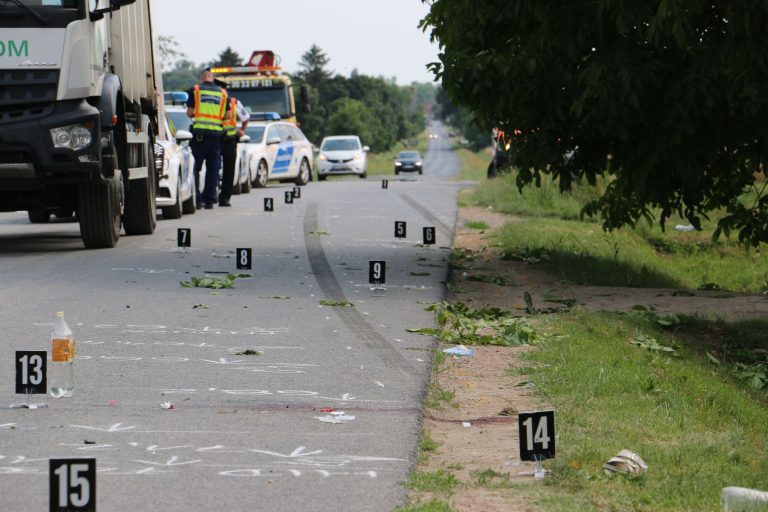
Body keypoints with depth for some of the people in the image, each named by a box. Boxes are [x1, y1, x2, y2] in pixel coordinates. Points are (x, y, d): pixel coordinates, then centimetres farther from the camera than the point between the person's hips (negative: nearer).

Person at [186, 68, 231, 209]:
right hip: (216, 133, 3)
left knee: (195, 167, 2)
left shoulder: (195, 90, 0)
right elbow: (228, 115, 6)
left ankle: (197, 198, -6)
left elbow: (189, 112, -3)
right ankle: (209, 200, 6)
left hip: (199, 133, -3)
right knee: (213, 168, 7)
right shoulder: (222, 93, 9)